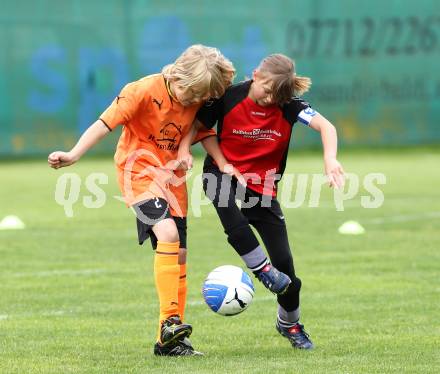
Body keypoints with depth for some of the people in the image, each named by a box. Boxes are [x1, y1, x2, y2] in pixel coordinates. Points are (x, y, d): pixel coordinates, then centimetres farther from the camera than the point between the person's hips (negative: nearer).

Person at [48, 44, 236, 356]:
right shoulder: (145, 91, -19)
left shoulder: (198, 102, -3)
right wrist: (74, 155, -30)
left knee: (178, 254, 5)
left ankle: (171, 339, 13)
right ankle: (170, 320, -27)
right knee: (167, 233, -28)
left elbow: (205, 134, 11)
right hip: (140, 170, -6)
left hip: (173, 176, 6)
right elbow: (105, 123, -20)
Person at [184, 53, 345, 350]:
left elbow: (326, 126, -25)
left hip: (263, 187, 1)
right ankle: (262, 269, -26)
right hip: (224, 173, -1)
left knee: (284, 259, 0)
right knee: (229, 210, -40)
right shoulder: (229, 98, -14)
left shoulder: (288, 105, -13)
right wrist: (184, 150, -23)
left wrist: (330, 159, -43)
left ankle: (289, 323, 25)